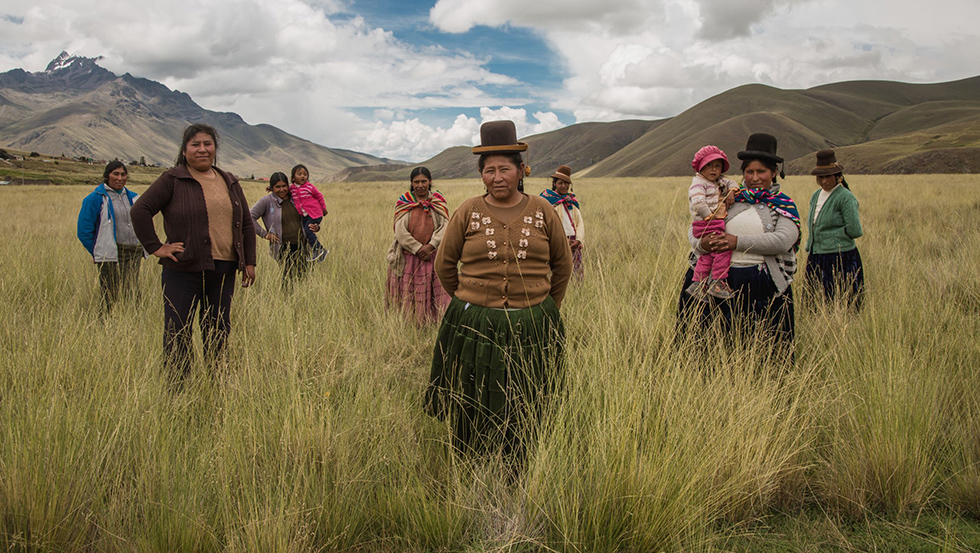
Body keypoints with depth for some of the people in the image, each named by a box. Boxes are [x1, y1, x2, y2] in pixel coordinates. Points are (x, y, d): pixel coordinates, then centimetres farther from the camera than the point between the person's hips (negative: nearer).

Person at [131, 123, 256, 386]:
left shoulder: (229, 182, 15)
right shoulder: (172, 180, -1)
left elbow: (246, 224, 18)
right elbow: (140, 210, -5)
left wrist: (249, 262, 13)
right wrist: (155, 247, -9)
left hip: (224, 270, 5)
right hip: (184, 270, -5)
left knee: (219, 331, 10)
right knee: (178, 332, -1)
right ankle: (176, 387, 7)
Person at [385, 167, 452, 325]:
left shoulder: (439, 202, 7)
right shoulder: (403, 203, 3)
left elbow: (445, 226, -4)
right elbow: (400, 232, -6)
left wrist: (430, 246, -17)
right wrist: (419, 249, -13)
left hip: (433, 257, 1)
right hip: (408, 258, -1)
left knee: (433, 297, 1)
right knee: (408, 296, 2)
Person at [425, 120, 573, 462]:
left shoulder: (542, 212, 2)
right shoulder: (468, 212, 0)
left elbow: (563, 264, 14)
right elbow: (444, 265, 10)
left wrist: (546, 307, 15)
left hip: (530, 328, 1)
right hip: (474, 327, 0)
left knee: (522, 412, 10)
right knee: (474, 412, 7)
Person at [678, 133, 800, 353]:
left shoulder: (783, 205, 5)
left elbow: (783, 240, -13)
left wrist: (738, 242, -18)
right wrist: (701, 243, -16)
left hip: (764, 285, -2)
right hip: (724, 280, 2)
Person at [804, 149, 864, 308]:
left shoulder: (846, 198, -9)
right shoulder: (816, 196, 14)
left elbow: (855, 230, -13)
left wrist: (831, 235, -4)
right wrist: (810, 246, 10)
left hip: (840, 259, -7)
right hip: (815, 259, 7)